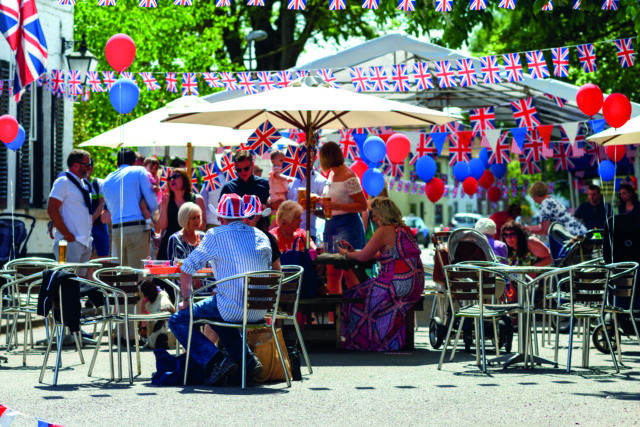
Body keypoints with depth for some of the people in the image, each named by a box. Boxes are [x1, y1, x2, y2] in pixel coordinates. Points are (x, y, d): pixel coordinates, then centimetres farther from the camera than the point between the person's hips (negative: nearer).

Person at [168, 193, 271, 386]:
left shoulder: (216, 235, -4)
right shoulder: (261, 236, 11)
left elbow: (186, 269, -3)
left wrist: (186, 300, 12)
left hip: (232, 310, -6)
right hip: (259, 312, 6)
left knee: (177, 321, 9)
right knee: (218, 312, 37)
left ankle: (215, 360, -10)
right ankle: (246, 358, 21)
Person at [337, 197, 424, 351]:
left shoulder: (384, 232, -11)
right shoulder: (404, 230, 17)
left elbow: (363, 256, -7)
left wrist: (347, 253, 13)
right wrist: (353, 251, 25)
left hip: (398, 285, -10)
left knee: (355, 296, 5)